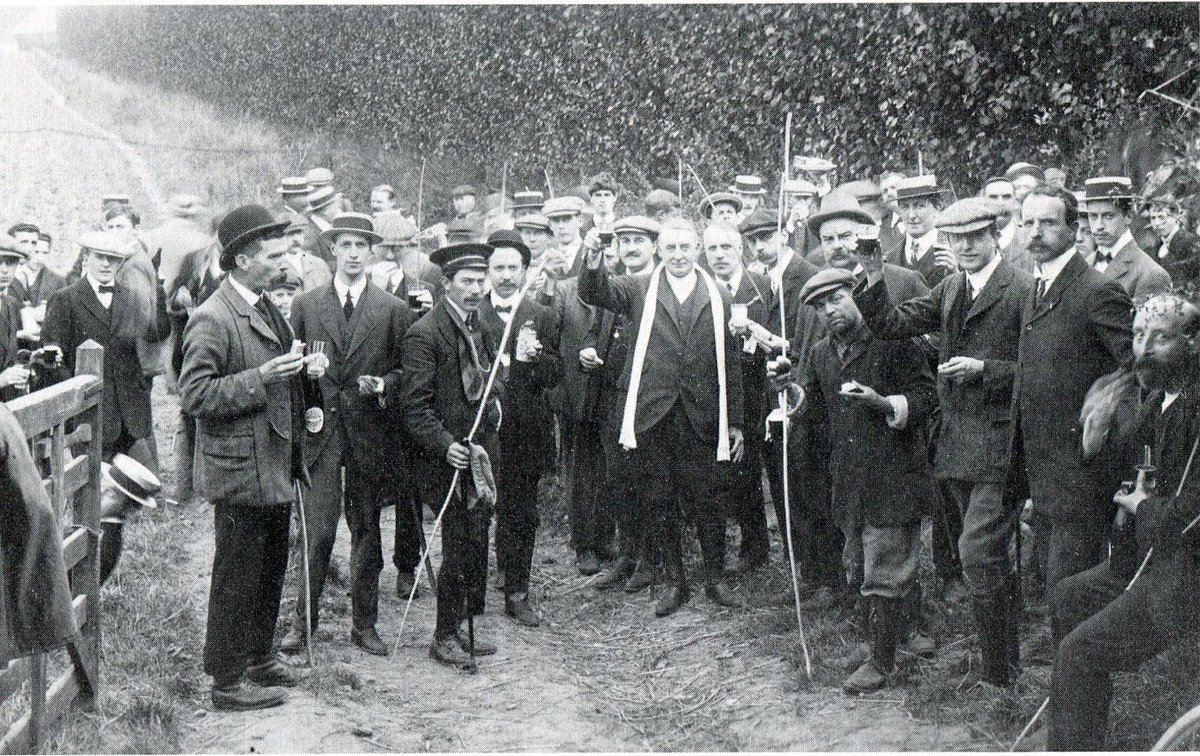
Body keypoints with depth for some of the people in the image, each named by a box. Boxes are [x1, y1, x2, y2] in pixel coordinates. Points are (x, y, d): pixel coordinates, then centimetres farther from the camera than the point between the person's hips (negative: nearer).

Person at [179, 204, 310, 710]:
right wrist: (260, 378, -27)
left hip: (276, 468, 9)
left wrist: (301, 370, 8)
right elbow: (193, 395, -21)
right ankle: (228, 681, 12)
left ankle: (260, 659, 34)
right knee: (237, 576, 1)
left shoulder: (267, 308, 13)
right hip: (241, 472, -9)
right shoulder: (212, 318, -17)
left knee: (271, 570, 19)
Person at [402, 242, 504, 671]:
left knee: (475, 545, 10)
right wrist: (445, 445, -24)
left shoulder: (481, 327, 14)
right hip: (448, 457, -8)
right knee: (459, 548, -5)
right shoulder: (424, 335, -12)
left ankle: (459, 628, 22)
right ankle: (444, 638, 8)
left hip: (480, 451, 8)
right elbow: (416, 407, -15)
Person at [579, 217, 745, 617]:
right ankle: (675, 582, 19)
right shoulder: (639, 289, 6)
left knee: (708, 501, 5)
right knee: (660, 503, 6)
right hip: (652, 415, 0)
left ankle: (715, 579, 21)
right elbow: (595, 293, -10)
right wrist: (594, 265, -33)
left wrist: (736, 422, 6)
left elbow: (730, 364, 8)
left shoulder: (719, 297, 8)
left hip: (701, 418, 0)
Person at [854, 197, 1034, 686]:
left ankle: (997, 675, 1)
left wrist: (984, 368, -21)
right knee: (992, 559, 18)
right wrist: (872, 280, -8)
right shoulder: (951, 289, 12)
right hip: (959, 443, 8)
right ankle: (1009, 662, 33)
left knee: (976, 554, -12)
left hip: (999, 445, -8)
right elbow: (892, 324, 7)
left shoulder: (1023, 290, -11)